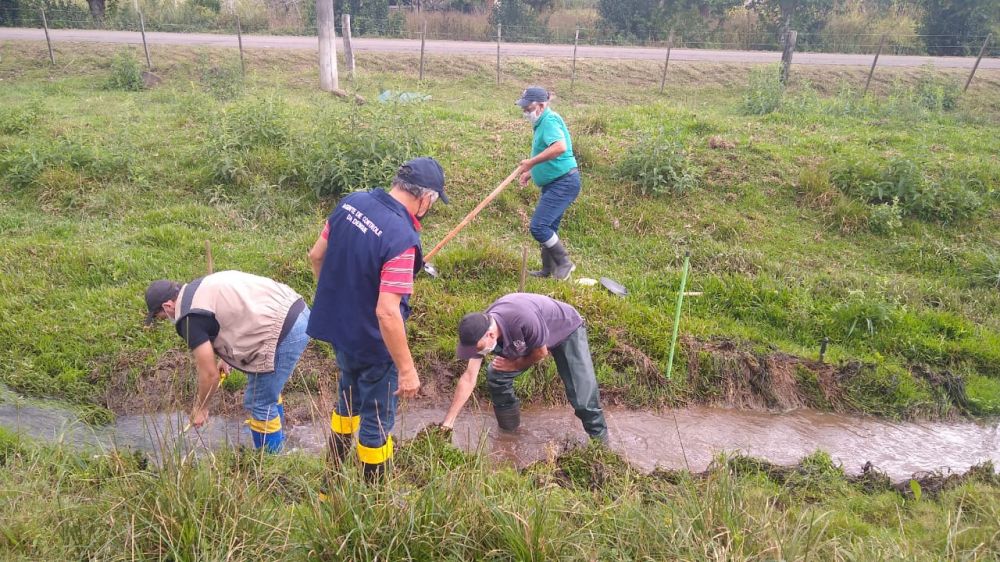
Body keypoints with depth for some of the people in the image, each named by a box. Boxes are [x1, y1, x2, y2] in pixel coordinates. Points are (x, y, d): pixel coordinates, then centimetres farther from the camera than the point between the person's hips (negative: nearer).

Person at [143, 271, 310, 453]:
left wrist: (200, 408, 14)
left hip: (284, 332, -10)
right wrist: (226, 357, 32)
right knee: (267, 388, 29)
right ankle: (277, 437, 48)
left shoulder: (190, 318, -7)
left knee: (259, 403, 5)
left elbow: (209, 374, -2)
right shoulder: (202, 288, 19)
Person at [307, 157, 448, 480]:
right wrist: (407, 369, -22)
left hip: (336, 326, 8)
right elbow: (387, 313, -32)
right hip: (372, 342, -8)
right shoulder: (402, 239, -30)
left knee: (349, 399, 30)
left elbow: (316, 256, 5)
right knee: (377, 418, 14)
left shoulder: (351, 202, -7)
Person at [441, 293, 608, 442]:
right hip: (530, 336, 6)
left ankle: (600, 441, 8)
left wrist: (515, 365, -7)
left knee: (583, 397, -16)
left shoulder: (524, 320, -45)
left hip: (567, 329, -6)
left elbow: (541, 352, -24)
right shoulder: (480, 329, -22)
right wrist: (447, 422, -13)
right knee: (495, 376, -4)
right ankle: (509, 431, 16)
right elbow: (469, 377, -15)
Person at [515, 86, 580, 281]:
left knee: (539, 226, -13)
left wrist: (531, 162, -29)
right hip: (553, 184, 10)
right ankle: (548, 270, 27)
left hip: (563, 183, -10)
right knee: (548, 227, 15)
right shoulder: (542, 122, 14)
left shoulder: (549, 120, -16)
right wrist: (530, 173, 15)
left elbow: (560, 147, -35)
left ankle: (564, 263, 1)